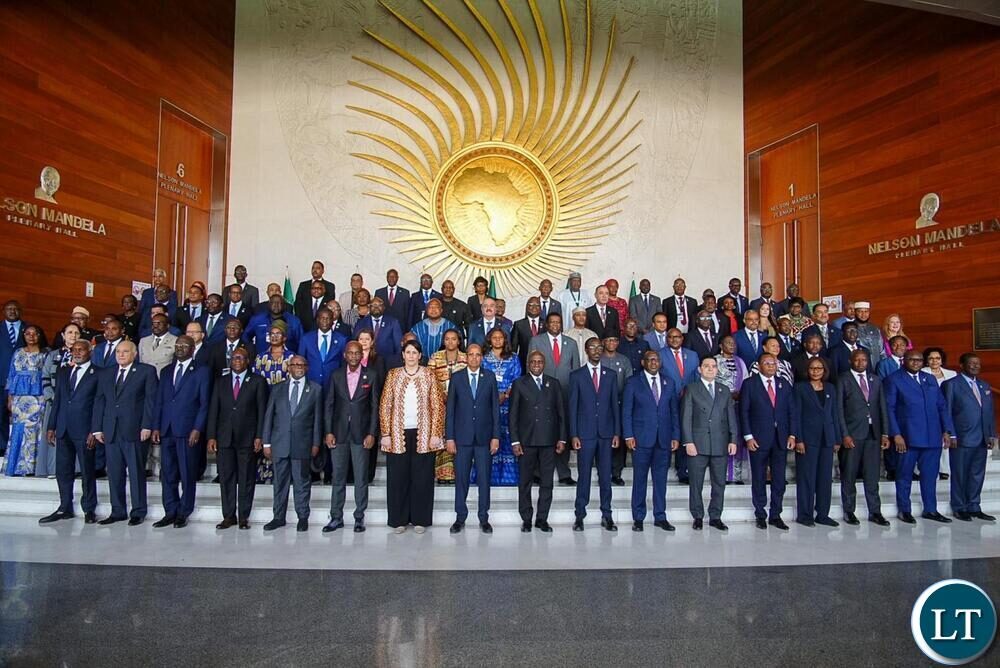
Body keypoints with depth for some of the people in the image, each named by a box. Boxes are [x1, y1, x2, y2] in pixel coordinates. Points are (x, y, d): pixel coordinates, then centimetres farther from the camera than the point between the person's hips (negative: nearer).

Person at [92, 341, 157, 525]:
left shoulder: (147, 371, 2)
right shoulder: (106, 374, 17)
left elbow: (150, 399, -4)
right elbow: (99, 401, 15)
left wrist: (147, 426, -12)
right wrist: (97, 428, 7)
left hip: (134, 431, -5)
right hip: (110, 431, 5)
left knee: (136, 473, 0)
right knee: (114, 473, 8)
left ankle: (138, 512, 7)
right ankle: (117, 511, 18)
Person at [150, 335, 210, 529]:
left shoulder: (202, 371, 2)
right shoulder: (167, 371, 17)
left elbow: (204, 403, -4)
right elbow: (159, 401, 15)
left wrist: (197, 429, -11)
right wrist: (156, 427, 5)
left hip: (188, 431, -5)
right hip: (166, 431, 5)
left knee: (188, 475, 1)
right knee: (167, 475, 8)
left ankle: (183, 514, 11)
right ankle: (170, 513, 17)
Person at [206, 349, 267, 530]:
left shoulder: (257, 381, 3)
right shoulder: (221, 381, 12)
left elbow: (262, 410, -1)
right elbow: (213, 410, 8)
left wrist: (259, 437, -7)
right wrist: (211, 436, 0)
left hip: (247, 438, -3)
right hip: (224, 438, 3)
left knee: (246, 479, 3)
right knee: (226, 478, 6)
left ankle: (243, 517, 12)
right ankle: (228, 516, 16)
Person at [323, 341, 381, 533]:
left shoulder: (371, 376, 1)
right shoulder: (336, 376, 6)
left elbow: (375, 407, 0)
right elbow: (328, 405, 6)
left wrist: (372, 434, -6)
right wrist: (328, 432, -1)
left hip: (361, 434, -2)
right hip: (339, 434, 2)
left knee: (361, 479, 3)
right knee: (338, 478, 7)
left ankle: (359, 518, 14)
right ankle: (336, 517, 17)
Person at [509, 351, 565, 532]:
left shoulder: (554, 384, 10)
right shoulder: (519, 384, 4)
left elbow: (561, 412, 10)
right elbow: (513, 414, 1)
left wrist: (562, 439, 3)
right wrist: (515, 441, -5)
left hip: (549, 440, 2)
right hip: (526, 440, -2)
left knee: (547, 482, 5)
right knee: (525, 482, 5)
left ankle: (542, 519, 15)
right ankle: (526, 519, 15)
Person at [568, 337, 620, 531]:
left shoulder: (610, 375, 10)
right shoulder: (576, 376, 2)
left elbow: (615, 405, 9)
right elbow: (572, 407, 0)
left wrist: (617, 433, 3)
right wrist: (573, 435, -6)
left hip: (606, 434, 2)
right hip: (585, 434, -2)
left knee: (605, 476, 6)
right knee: (584, 476, 1)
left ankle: (606, 515, 15)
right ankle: (580, 515, 11)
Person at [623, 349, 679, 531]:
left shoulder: (669, 384, 12)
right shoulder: (633, 382, 2)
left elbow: (674, 412, 12)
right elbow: (626, 411, 0)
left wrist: (675, 436, 5)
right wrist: (628, 436, -7)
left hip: (664, 439, 3)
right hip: (641, 438, -3)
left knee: (661, 479, 8)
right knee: (640, 479, 2)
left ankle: (660, 517, 18)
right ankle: (638, 518, 11)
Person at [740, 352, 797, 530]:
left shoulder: (784, 385, 12)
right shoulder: (749, 384, 1)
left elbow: (792, 411, 10)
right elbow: (744, 412, -3)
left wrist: (792, 435, 1)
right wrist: (748, 437, -9)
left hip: (781, 439, 3)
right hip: (758, 439, -3)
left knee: (779, 479, 5)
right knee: (759, 479, 5)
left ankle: (775, 515, 16)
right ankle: (760, 515, 16)